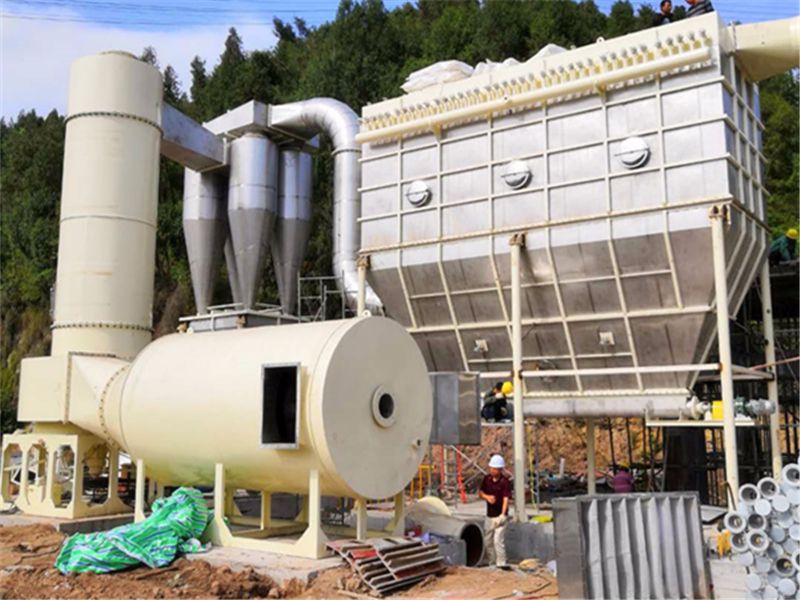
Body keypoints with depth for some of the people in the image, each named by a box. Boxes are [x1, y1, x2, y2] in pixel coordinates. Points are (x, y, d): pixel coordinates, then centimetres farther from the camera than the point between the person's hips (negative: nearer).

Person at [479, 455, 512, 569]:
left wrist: (502, 514, -27)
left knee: (498, 539, -10)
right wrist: (487, 497, -12)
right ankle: (489, 561, 30)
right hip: (489, 515, 6)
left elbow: (506, 499, -19)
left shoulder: (505, 482, -14)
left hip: (499, 515, -6)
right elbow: (480, 492, 10)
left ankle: (501, 563, -1)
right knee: (487, 539, 15)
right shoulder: (487, 479, 2)